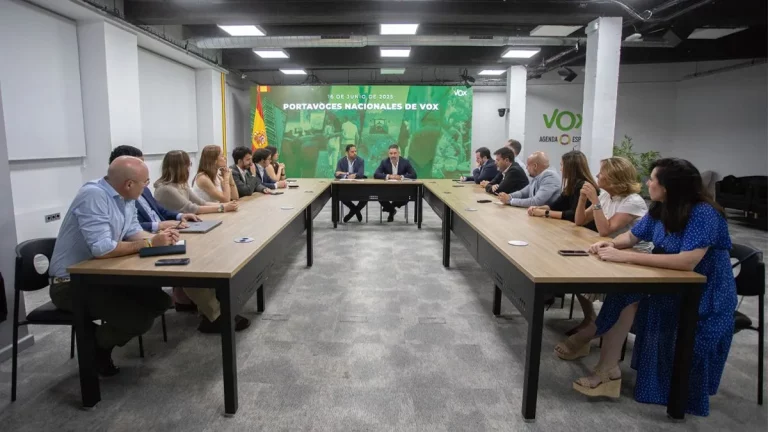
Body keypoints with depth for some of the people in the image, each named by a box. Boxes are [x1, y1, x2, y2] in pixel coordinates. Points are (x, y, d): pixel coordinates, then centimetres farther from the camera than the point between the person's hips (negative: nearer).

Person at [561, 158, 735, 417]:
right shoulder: (660, 209, 0)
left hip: (706, 294, -7)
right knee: (623, 292, -19)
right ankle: (608, 369, -9)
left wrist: (626, 256, -36)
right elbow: (631, 236, 11)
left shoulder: (704, 213, -23)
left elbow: (687, 262, -35)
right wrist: (612, 245, -13)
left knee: (628, 299, -27)